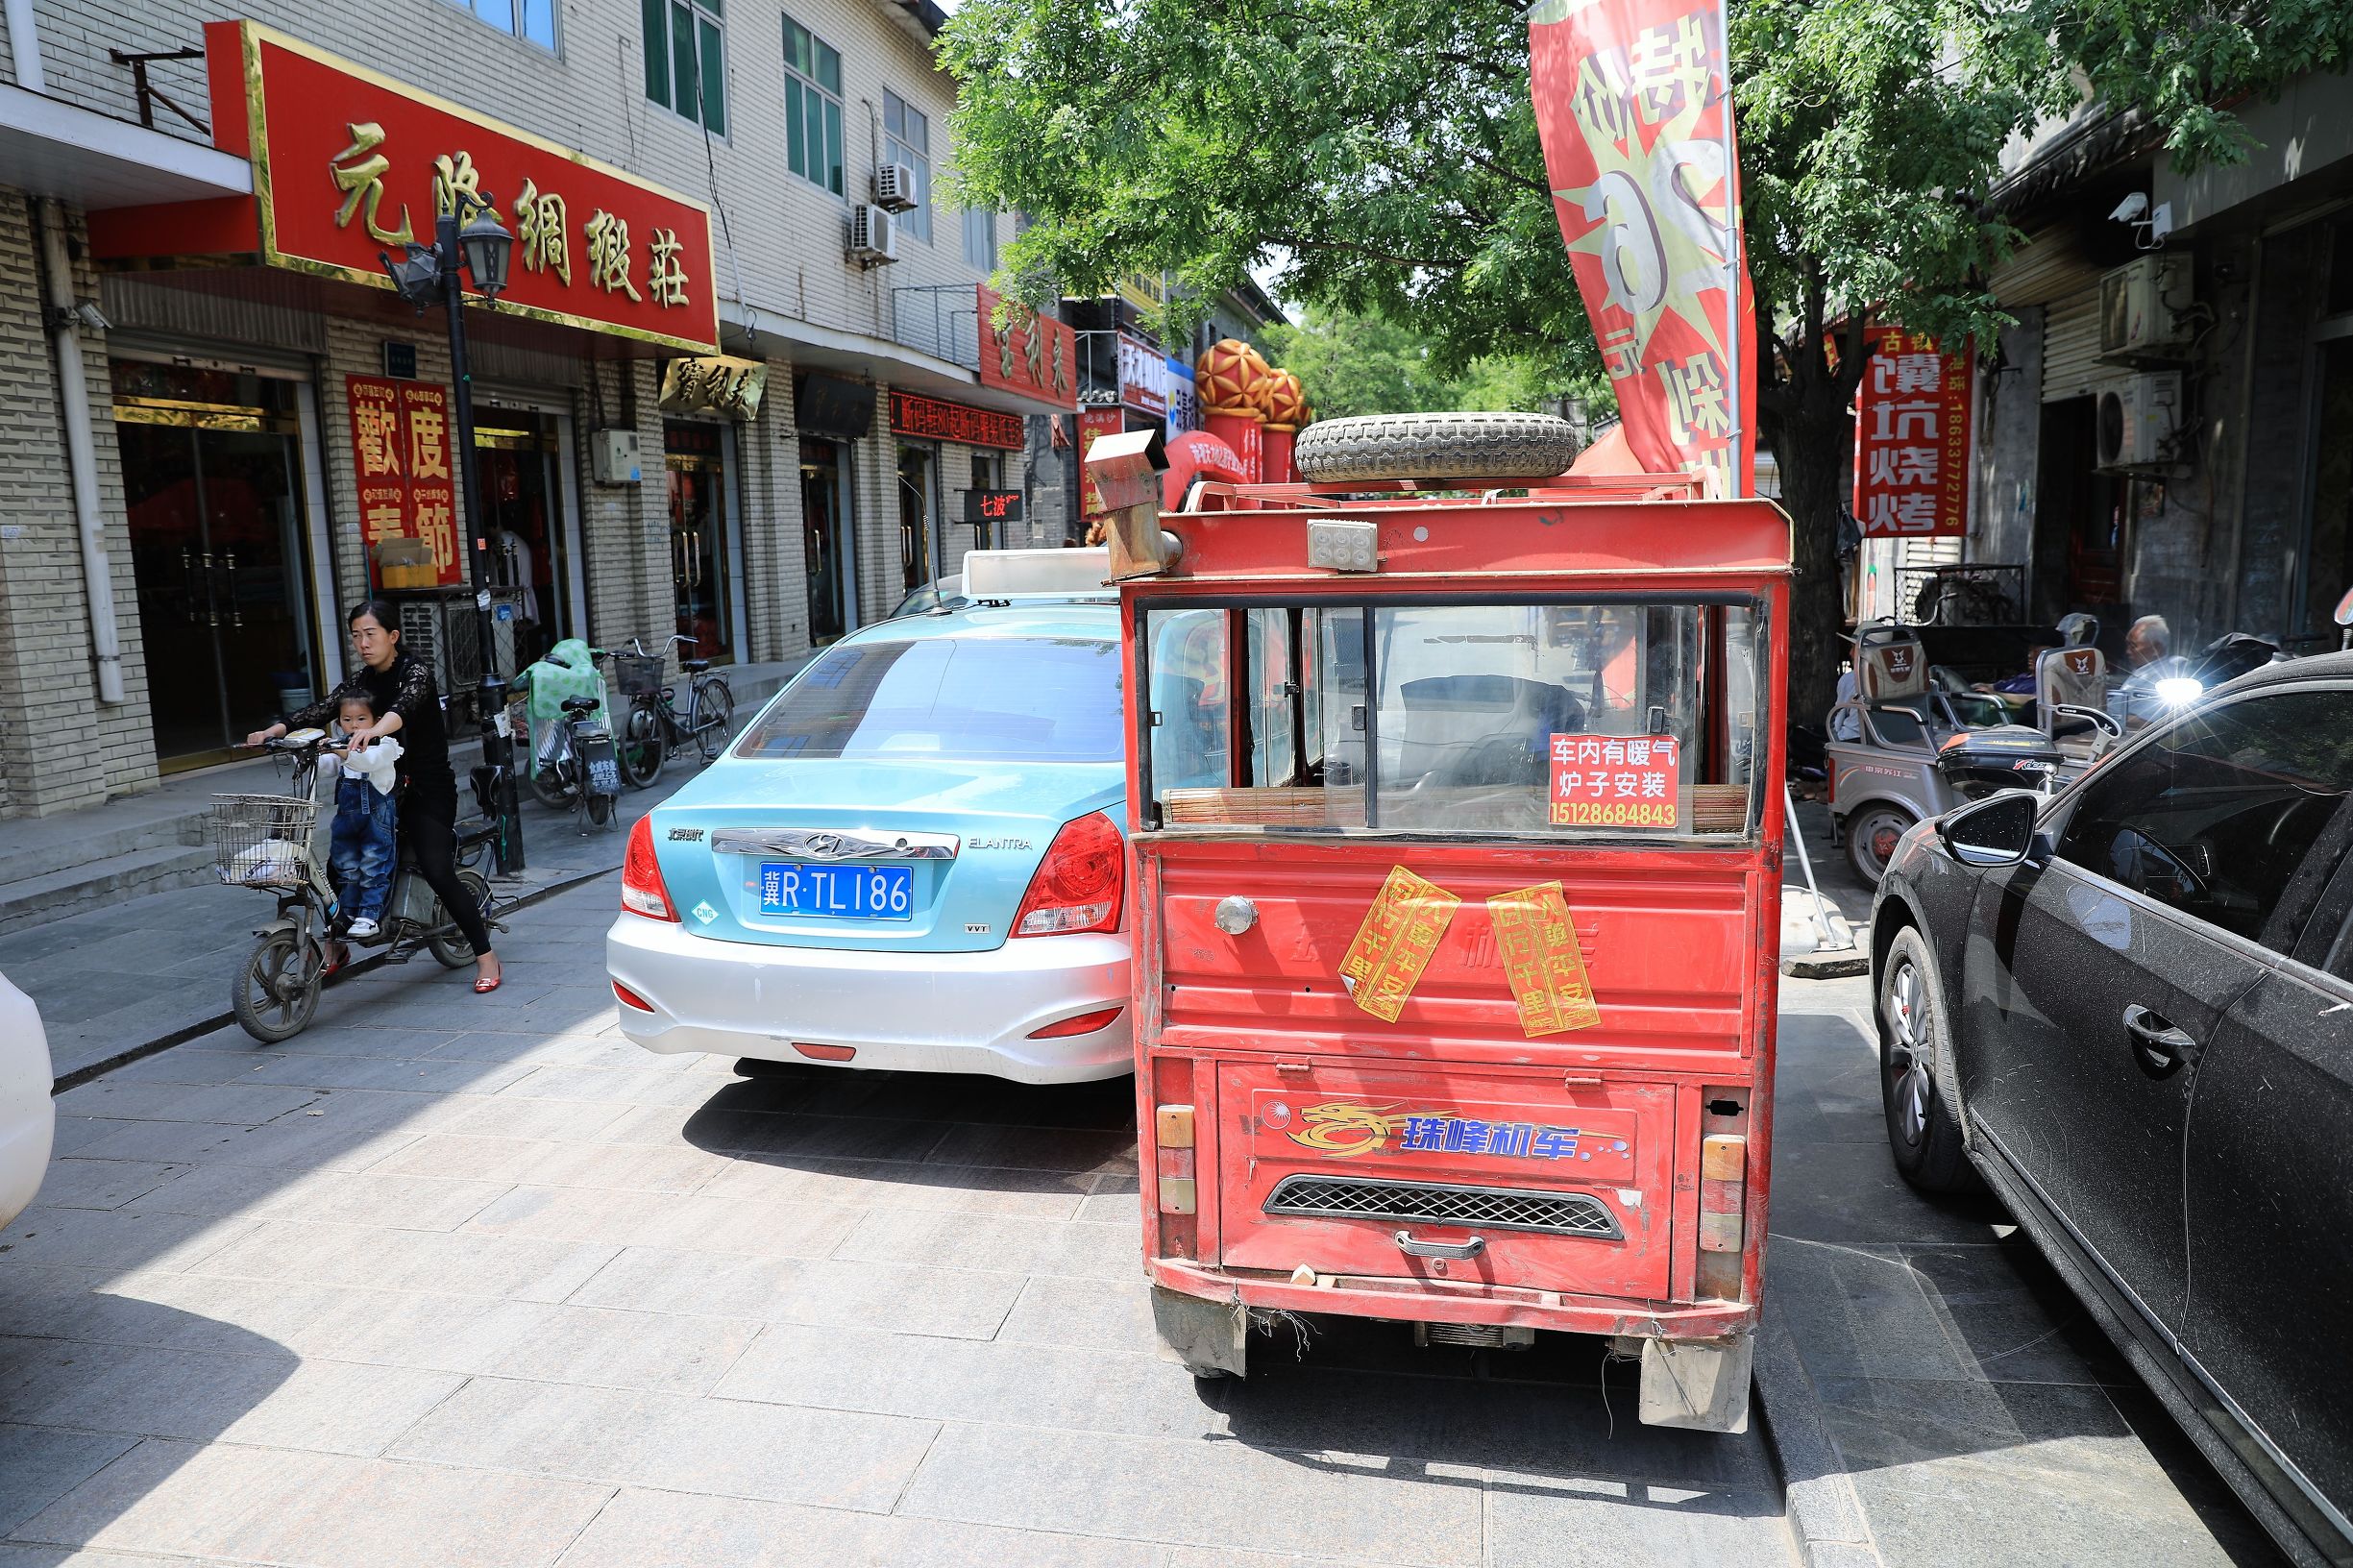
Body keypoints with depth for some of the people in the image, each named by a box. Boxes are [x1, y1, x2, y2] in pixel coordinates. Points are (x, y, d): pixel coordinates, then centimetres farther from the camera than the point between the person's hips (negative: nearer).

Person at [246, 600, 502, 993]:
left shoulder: (415, 671, -12)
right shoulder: (362, 679, 8)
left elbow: (405, 705, -34)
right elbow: (321, 710, -3)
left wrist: (376, 729, -54)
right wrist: (273, 730, -20)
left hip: (426, 790, -7)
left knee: (437, 871, -18)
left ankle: (486, 956, -9)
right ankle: (336, 944, 21)